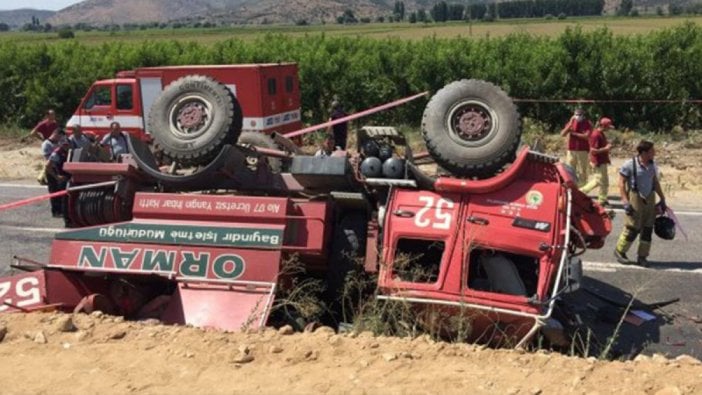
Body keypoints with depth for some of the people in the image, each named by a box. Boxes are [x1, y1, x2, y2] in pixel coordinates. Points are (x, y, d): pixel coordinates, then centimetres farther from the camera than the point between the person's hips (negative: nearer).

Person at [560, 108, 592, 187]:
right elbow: (562, 134, -2)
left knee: (582, 171, -2)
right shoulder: (571, 123, 9)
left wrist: (574, 133, -9)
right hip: (571, 150, 3)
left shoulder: (588, 124, -1)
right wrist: (570, 125, -12)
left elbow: (586, 136, -15)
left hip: (582, 151, -3)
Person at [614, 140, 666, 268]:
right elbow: (621, 183, -10)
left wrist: (662, 199, 18)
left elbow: (655, 182, 18)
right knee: (632, 228, -5)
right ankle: (619, 252, 14)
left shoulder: (652, 165, 7)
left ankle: (642, 257, 17)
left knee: (647, 229, 7)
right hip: (635, 198, -6)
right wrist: (625, 201, -15)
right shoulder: (629, 165, -12)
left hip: (649, 199, 6)